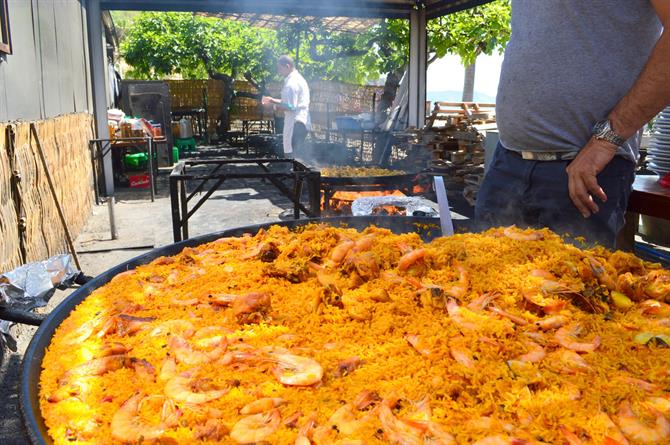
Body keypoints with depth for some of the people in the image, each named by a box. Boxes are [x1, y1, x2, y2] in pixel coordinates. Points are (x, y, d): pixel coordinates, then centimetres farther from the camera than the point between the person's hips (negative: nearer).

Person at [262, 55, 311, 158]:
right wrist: (272, 100, 17)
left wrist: (275, 104, -7)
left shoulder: (291, 83, -16)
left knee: (290, 154, -8)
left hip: (295, 123, -11)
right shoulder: (298, 78, 17)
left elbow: (291, 107, -21)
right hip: (302, 123, 11)